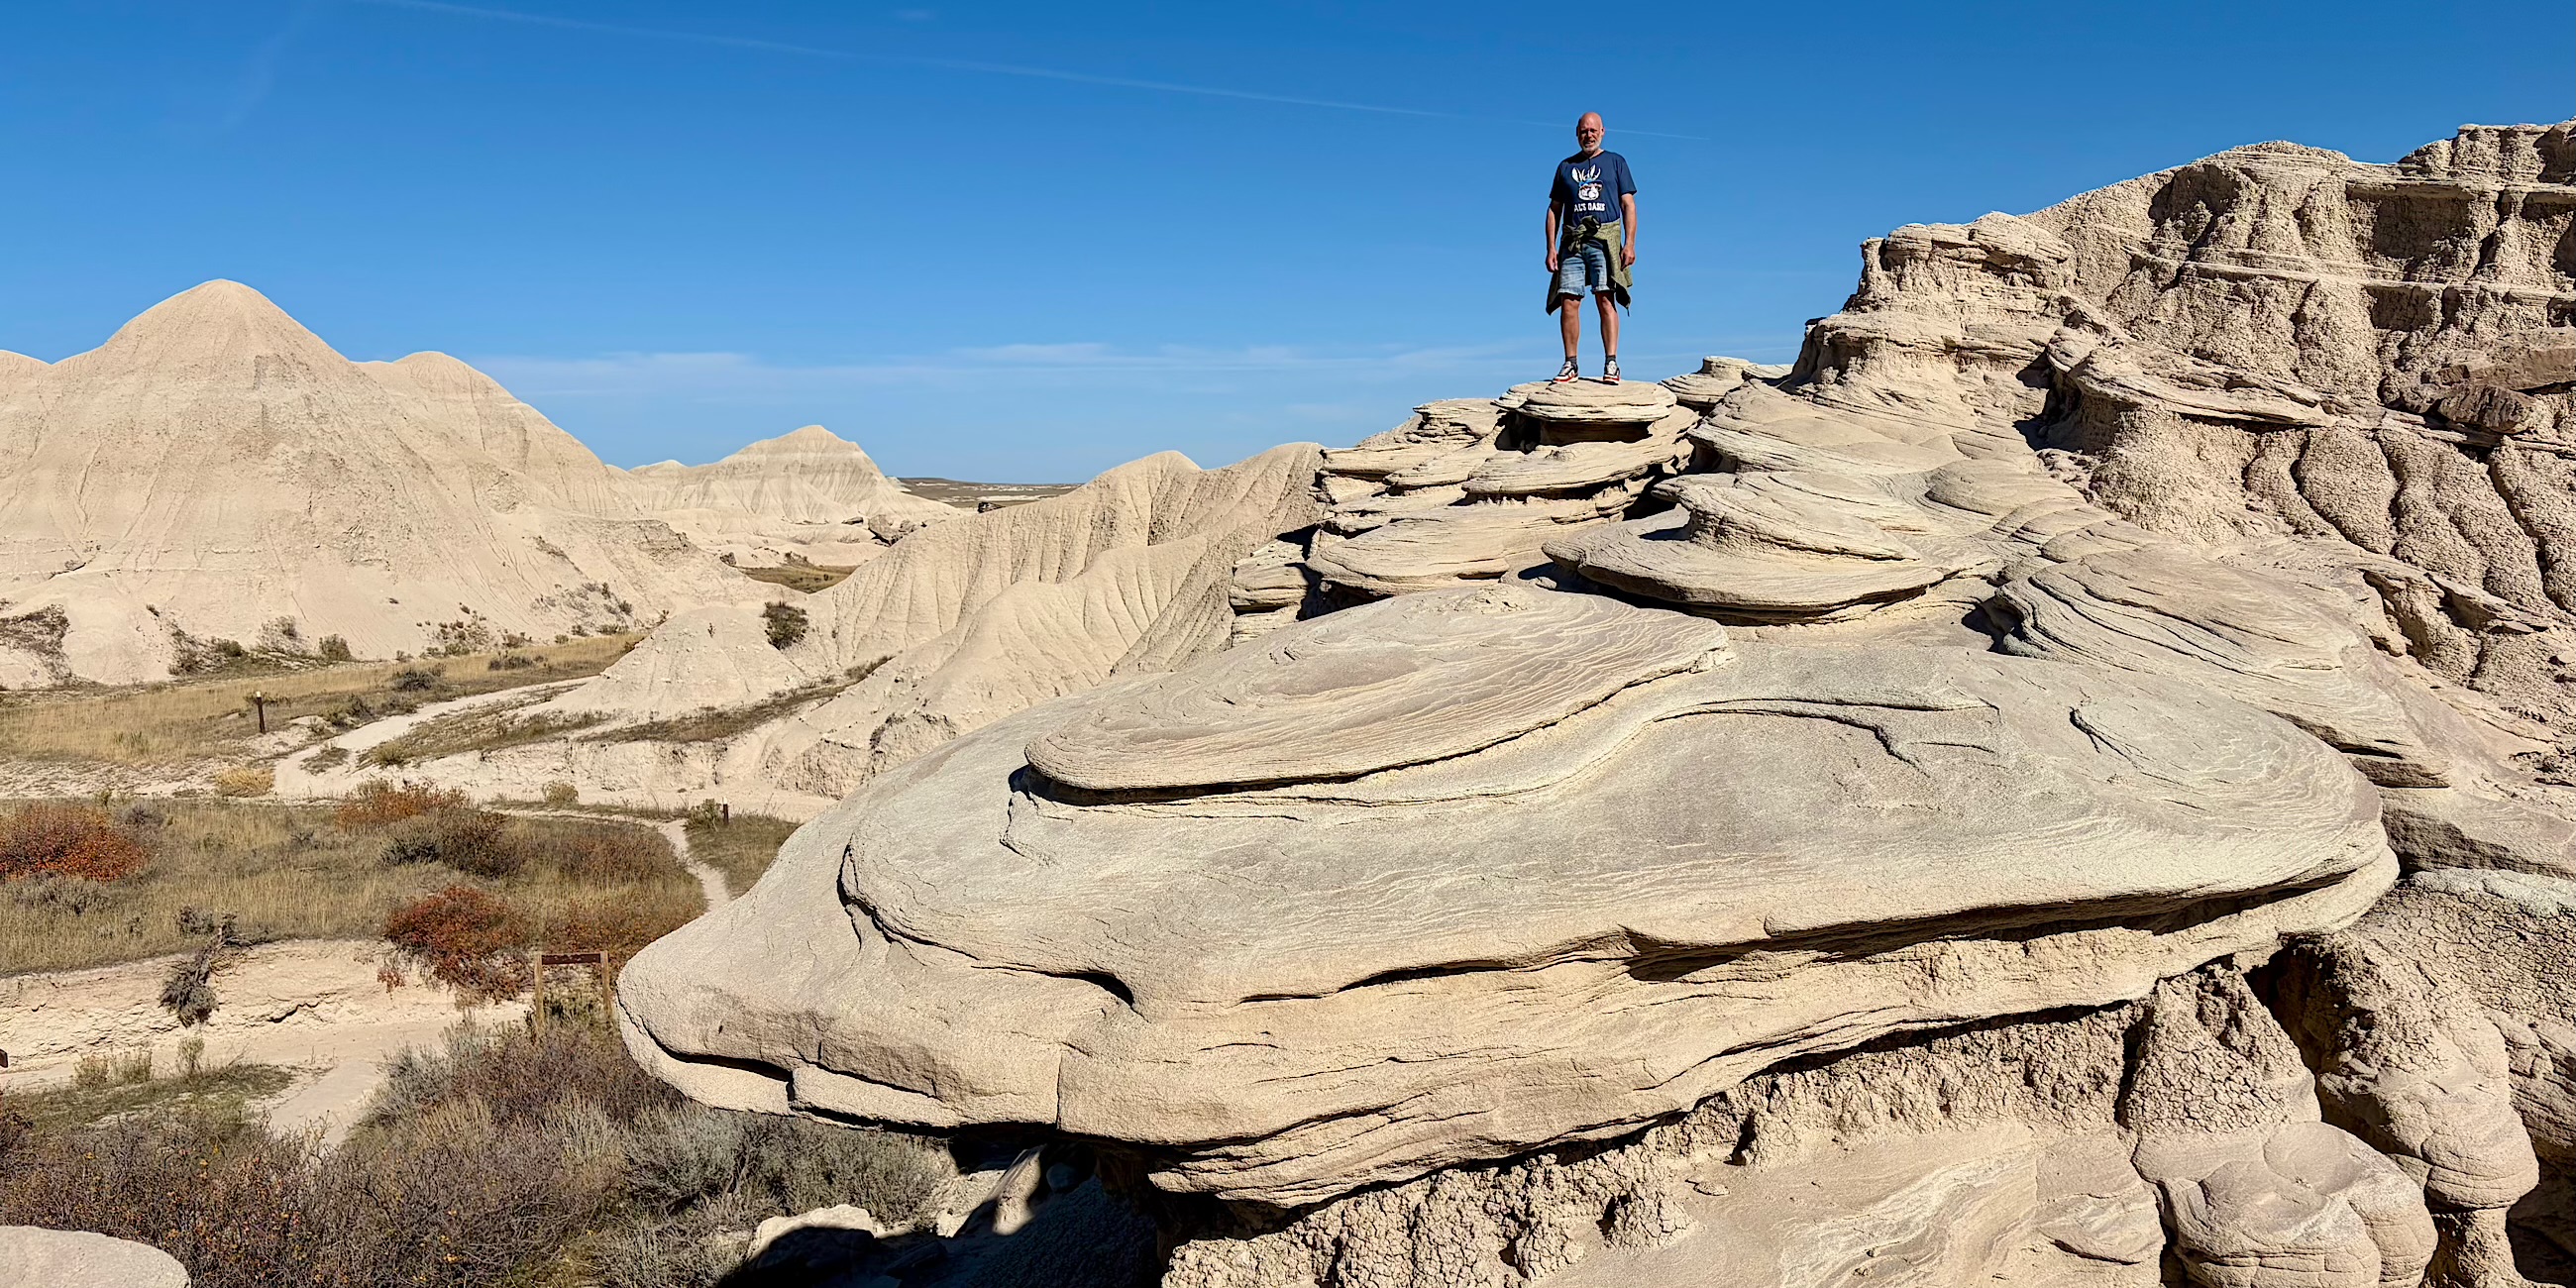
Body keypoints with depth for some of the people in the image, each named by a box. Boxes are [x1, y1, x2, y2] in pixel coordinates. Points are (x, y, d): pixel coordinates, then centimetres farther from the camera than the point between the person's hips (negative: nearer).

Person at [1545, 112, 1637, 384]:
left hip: (1605, 239, -2)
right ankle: (1571, 365, 1)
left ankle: (1611, 364, -13)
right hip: (1572, 241, 2)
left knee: (1605, 299, -12)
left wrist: (1630, 244, -4)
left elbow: (1628, 205, 7)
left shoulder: (1616, 162, 13)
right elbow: (1554, 210, 18)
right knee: (1569, 302, -5)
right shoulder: (1566, 166, 19)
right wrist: (1551, 248, 6)